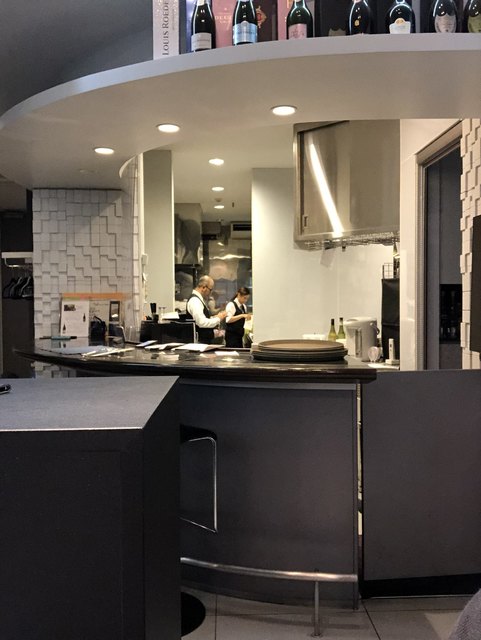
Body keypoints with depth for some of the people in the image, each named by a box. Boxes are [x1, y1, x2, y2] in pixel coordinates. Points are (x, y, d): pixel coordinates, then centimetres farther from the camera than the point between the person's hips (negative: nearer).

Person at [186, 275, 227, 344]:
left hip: (206, 340, 10)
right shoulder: (195, 301, -17)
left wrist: (214, 317, 6)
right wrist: (218, 319, -14)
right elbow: (201, 322, -26)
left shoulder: (199, 300, 14)